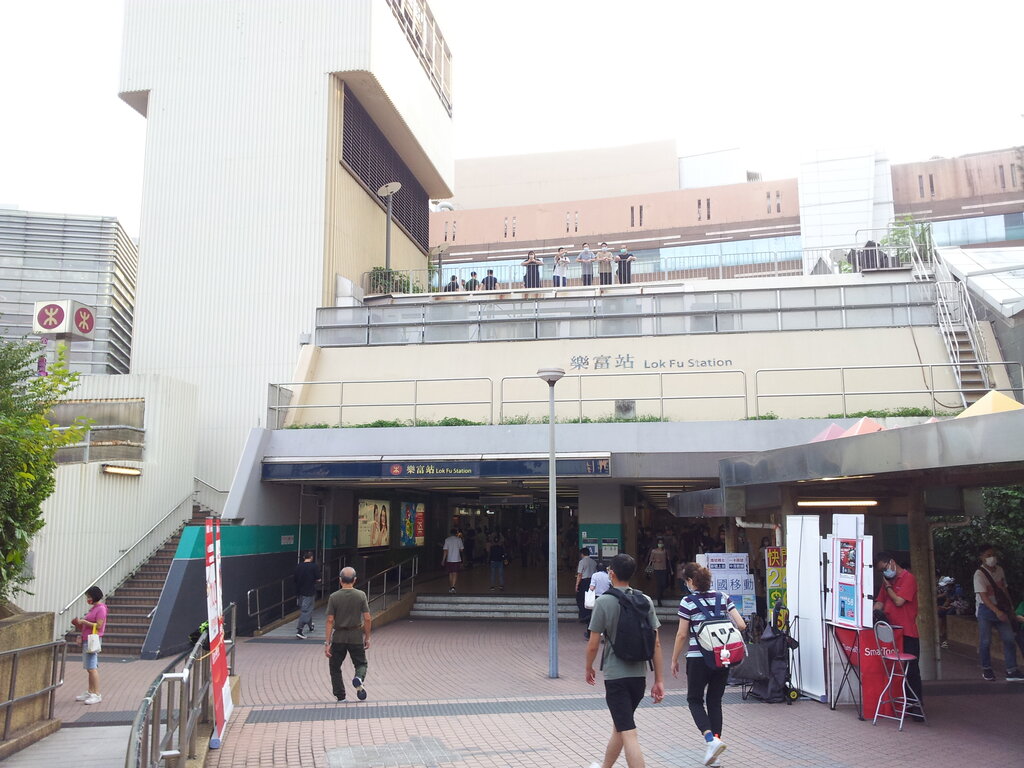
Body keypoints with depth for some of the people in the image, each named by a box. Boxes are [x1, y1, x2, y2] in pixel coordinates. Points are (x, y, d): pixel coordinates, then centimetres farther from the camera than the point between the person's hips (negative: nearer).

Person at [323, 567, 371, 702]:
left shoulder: (333, 597, -6)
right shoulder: (361, 595, -4)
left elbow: (330, 621, -8)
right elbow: (367, 619, -5)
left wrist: (327, 642, -4)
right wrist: (367, 637, 7)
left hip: (338, 637, 0)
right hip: (356, 637, 0)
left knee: (335, 667, 15)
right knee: (361, 664, 14)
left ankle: (340, 697, 11)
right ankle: (359, 678, -17)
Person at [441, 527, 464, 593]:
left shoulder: (447, 540, -1)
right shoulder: (459, 539, -2)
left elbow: (445, 551, -3)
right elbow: (461, 549, 3)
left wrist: (443, 560, 1)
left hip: (449, 560, 2)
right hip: (457, 559, -1)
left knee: (450, 573, 14)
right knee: (455, 573, -1)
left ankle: (450, 587, 21)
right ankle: (453, 586, -17)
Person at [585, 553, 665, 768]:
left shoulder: (603, 602, -11)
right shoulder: (646, 601, 2)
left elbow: (593, 645, -9)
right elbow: (656, 643, 1)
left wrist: (589, 669, 10)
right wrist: (659, 680, 7)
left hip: (615, 676, -6)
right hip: (639, 675, 6)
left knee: (628, 734, -5)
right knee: (619, 726, 23)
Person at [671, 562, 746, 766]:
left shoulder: (688, 602, -8)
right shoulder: (723, 597, 4)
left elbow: (682, 635, -6)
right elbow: (741, 625, 0)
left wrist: (674, 660, 5)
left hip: (698, 658, -4)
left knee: (694, 699, 12)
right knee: (715, 701, 15)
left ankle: (710, 739, -11)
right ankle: (714, 751, 15)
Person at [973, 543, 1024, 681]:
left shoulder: (999, 569, 3)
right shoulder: (979, 574, -16)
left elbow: (1004, 589, 13)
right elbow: (983, 596, -22)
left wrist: (1010, 607, 11)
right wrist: (997, 612, -31)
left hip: (1001, 609, 5)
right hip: (986, 610, -5)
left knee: (1009, 639, -1)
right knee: (985, 641, 1)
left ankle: (1012, 671, 2)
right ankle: (986, 669, 17)